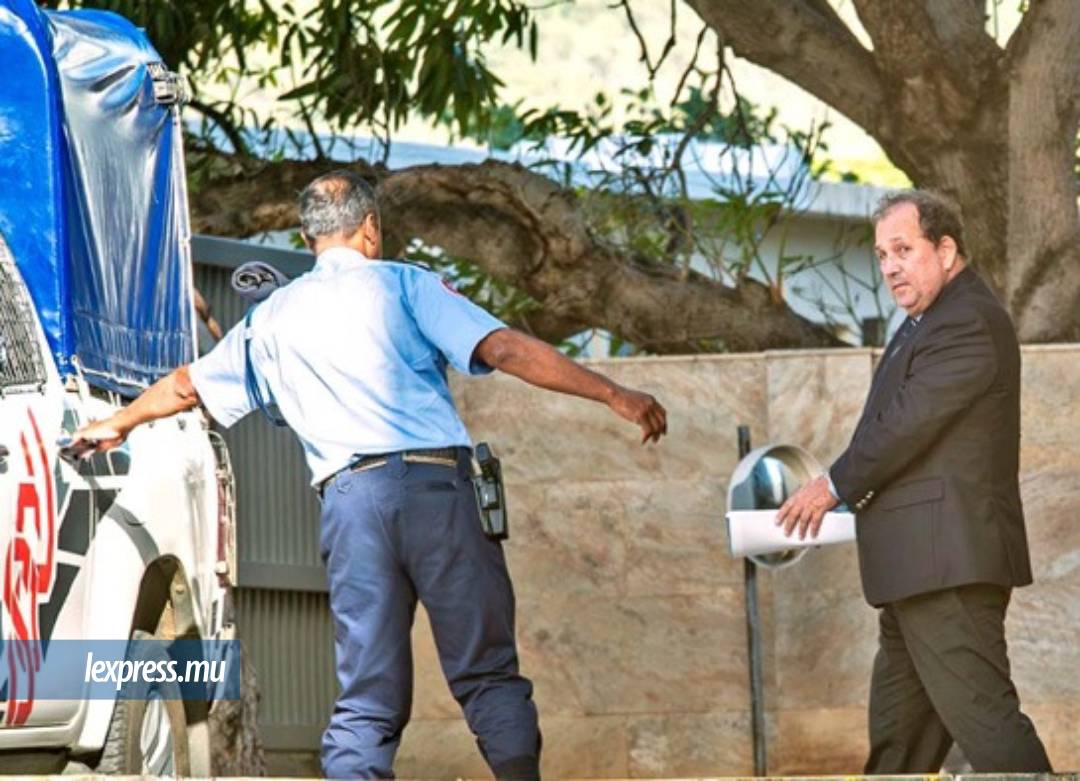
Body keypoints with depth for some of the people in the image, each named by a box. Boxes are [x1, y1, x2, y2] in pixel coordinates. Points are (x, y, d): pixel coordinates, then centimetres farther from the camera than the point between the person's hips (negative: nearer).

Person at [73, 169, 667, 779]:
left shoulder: (274, 318, 21)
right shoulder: (403, 285, 8)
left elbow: (188, 385, 35)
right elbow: (504, 349, -4)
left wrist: (118, 425, 55)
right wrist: (615, 395, -4)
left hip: (350, 499, 3)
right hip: (436, 484, -3)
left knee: (367, 699, 3)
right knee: (489, 675, 4)